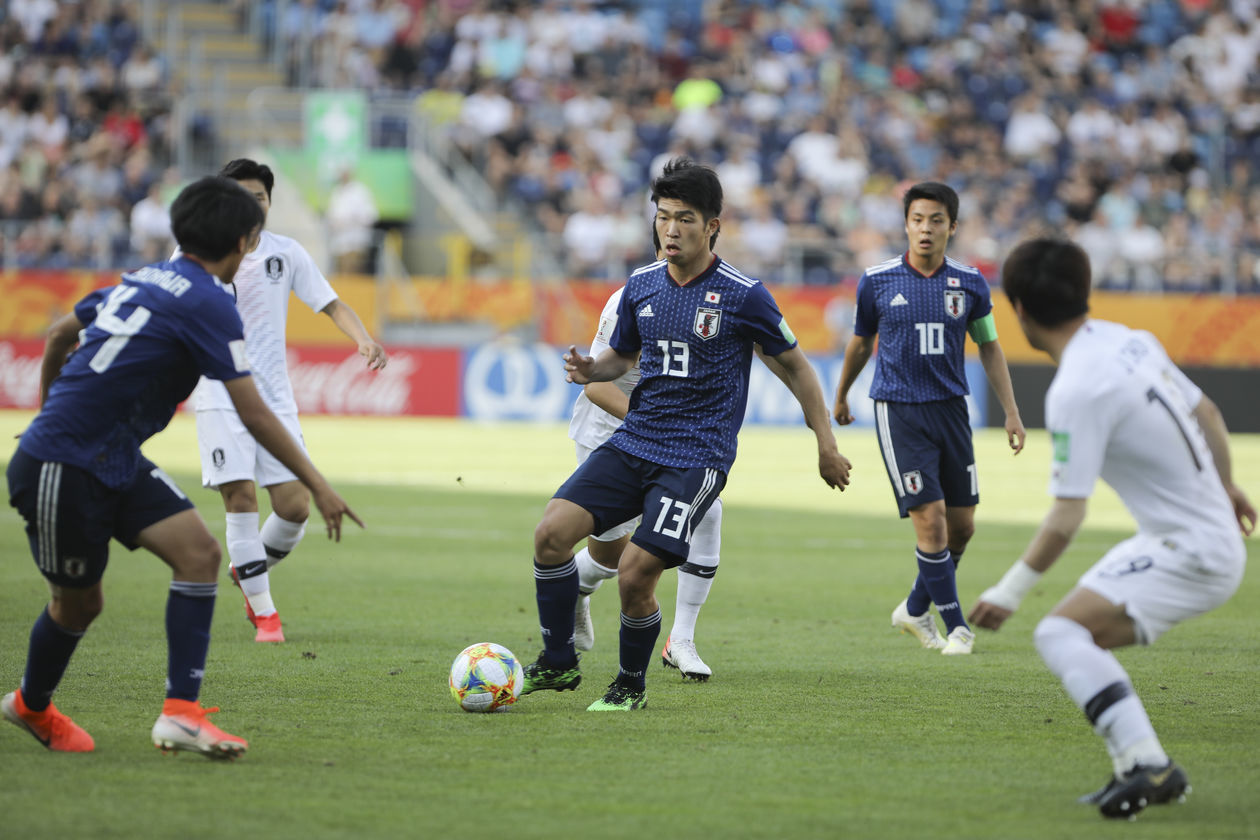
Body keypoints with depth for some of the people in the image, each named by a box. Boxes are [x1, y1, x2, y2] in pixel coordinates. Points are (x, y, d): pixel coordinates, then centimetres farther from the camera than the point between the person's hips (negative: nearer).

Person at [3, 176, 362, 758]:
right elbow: (253, 414, -16)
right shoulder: (208, 302, -15)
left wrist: (50, 402, 40)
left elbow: (60, 332, 24)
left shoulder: (145, 280, 11)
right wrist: (317, 486, -10)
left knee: (199, 553, -5)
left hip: (116, 462, 9)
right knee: (78, 602, 7)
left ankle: (181, 711, -8)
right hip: (60, 469, -9)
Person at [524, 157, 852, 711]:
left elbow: (795, 365, 3)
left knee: (635, 572, -16)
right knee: (551, 532, -12)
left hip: (696, 457, -5)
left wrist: (827, 447, 5)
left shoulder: (743, 296, -8)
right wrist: (591, 370, -2)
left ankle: (631, 684, 10)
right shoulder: (641, 285, 7)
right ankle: (558, 664, 4)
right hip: (632, 441, 5)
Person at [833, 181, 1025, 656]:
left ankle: (915, 610, 25)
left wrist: (1011, 413, 8)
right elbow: (861, 342, 13)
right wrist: (841, 397, 25)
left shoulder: (969, 284, 2)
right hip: (899, 412, -3)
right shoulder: (877, 281, -3)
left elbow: (989, 348, 13)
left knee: (962, 524, 5)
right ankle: (955, 626, -2)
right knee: (930, 518, -12)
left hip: (951, 408, 3)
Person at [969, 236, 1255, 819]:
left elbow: (1065, 520, -21)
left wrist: (1010, 591, -11)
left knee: (1060, 634, -20)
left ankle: (1147, 763, -27)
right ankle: (1142, 771, 16)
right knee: (1081, 637, 18)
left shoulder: (1076, 391, -21)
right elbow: (1207, 416, 19)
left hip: (1190, 554, -9)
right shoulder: (1132, 343, 5)